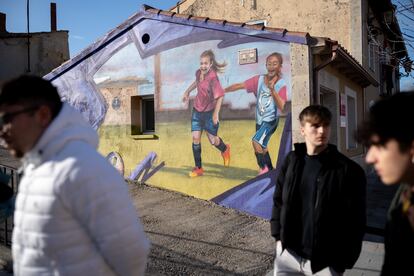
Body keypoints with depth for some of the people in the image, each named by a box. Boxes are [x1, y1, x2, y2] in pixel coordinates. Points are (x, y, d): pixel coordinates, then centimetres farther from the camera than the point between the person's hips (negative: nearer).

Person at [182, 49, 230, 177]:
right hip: (197, 110, 5)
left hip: (209, 112, -5)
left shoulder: (213, 78, -24)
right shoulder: (198, 72, -3)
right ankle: (198, 168, 10)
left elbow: (220, 96, -31)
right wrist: (187, 91, 22)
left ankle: (225, 150, 44)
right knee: (195, 138, 0)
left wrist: (216, 114, -35)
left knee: (213, 140, 8)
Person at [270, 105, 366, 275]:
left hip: (325, 262, -3)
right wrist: (279, 236, 6)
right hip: (288, 253, 4)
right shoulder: (292, 161, 1)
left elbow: (355, 221, -9)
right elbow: (279, 200, 10)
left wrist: (344, 262, -7)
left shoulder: (349, 170, -11)